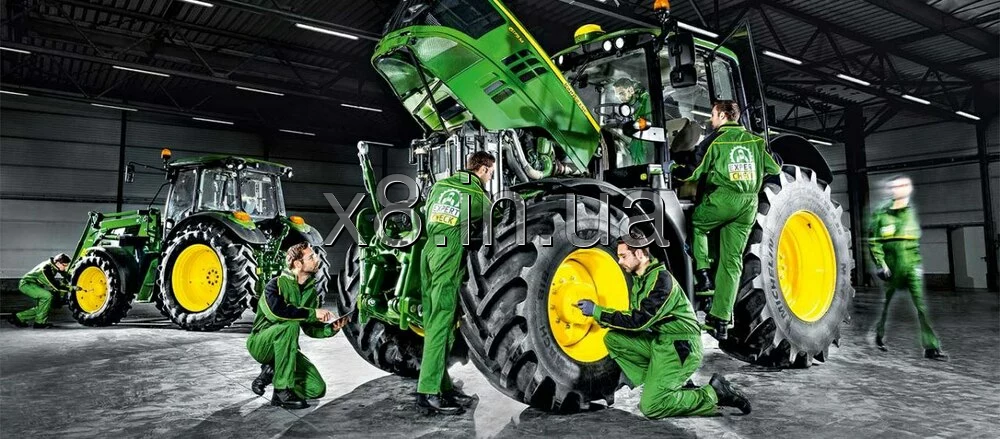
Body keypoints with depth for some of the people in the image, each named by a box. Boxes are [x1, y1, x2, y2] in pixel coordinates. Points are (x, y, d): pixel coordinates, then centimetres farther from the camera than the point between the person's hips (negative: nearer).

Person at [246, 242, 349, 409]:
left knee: (318, 389, -11)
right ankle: (283, 391, -30)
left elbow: (310, 328, 5)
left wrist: (331, 328, -15)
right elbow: (275, 310, -36)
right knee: (290, 324, -38)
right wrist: (312, 312, -33)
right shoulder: (276, 284, -16)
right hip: (260, 344, -5)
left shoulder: (311, 292, 4)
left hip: (284, 348, 6)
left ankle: (272, 371, 9)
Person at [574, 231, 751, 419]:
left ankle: (714, 393, 0)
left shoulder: (661, 279, -19)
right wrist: (599, 315, -2)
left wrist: (597, 311, -19)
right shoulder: (641, 278, 10)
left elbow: (639, 320, -24)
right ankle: (655, 385, 1)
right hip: (658, 341, 9)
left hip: (680, 347, -9)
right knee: (612, 338, -2)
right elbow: (635, 318, 14)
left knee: (651, 406, -15)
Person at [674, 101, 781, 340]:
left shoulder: (715, 139, 0)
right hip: (749, 204, 5)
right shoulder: (756, 140, 16)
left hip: (722, 199, -5)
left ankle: (703, 276, 8)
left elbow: (694, 173, -2)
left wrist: (672, 170, 15)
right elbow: (775, 168, 22)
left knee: (695, 224, 24)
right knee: (732, 262, 6)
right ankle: (721, 319, 8)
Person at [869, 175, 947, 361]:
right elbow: (873, 242, -3)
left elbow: (916, 240, 16)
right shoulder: (881, 214, -3)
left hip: (911, 267, 2)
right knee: (887, 302, 10)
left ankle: (931, 347, -4)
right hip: (892, 267, -2)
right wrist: (881, 265, -10)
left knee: (921, 305, -4)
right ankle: (879, 335, 31)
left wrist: (918, 263, 14)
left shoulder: (912, 212, 8)